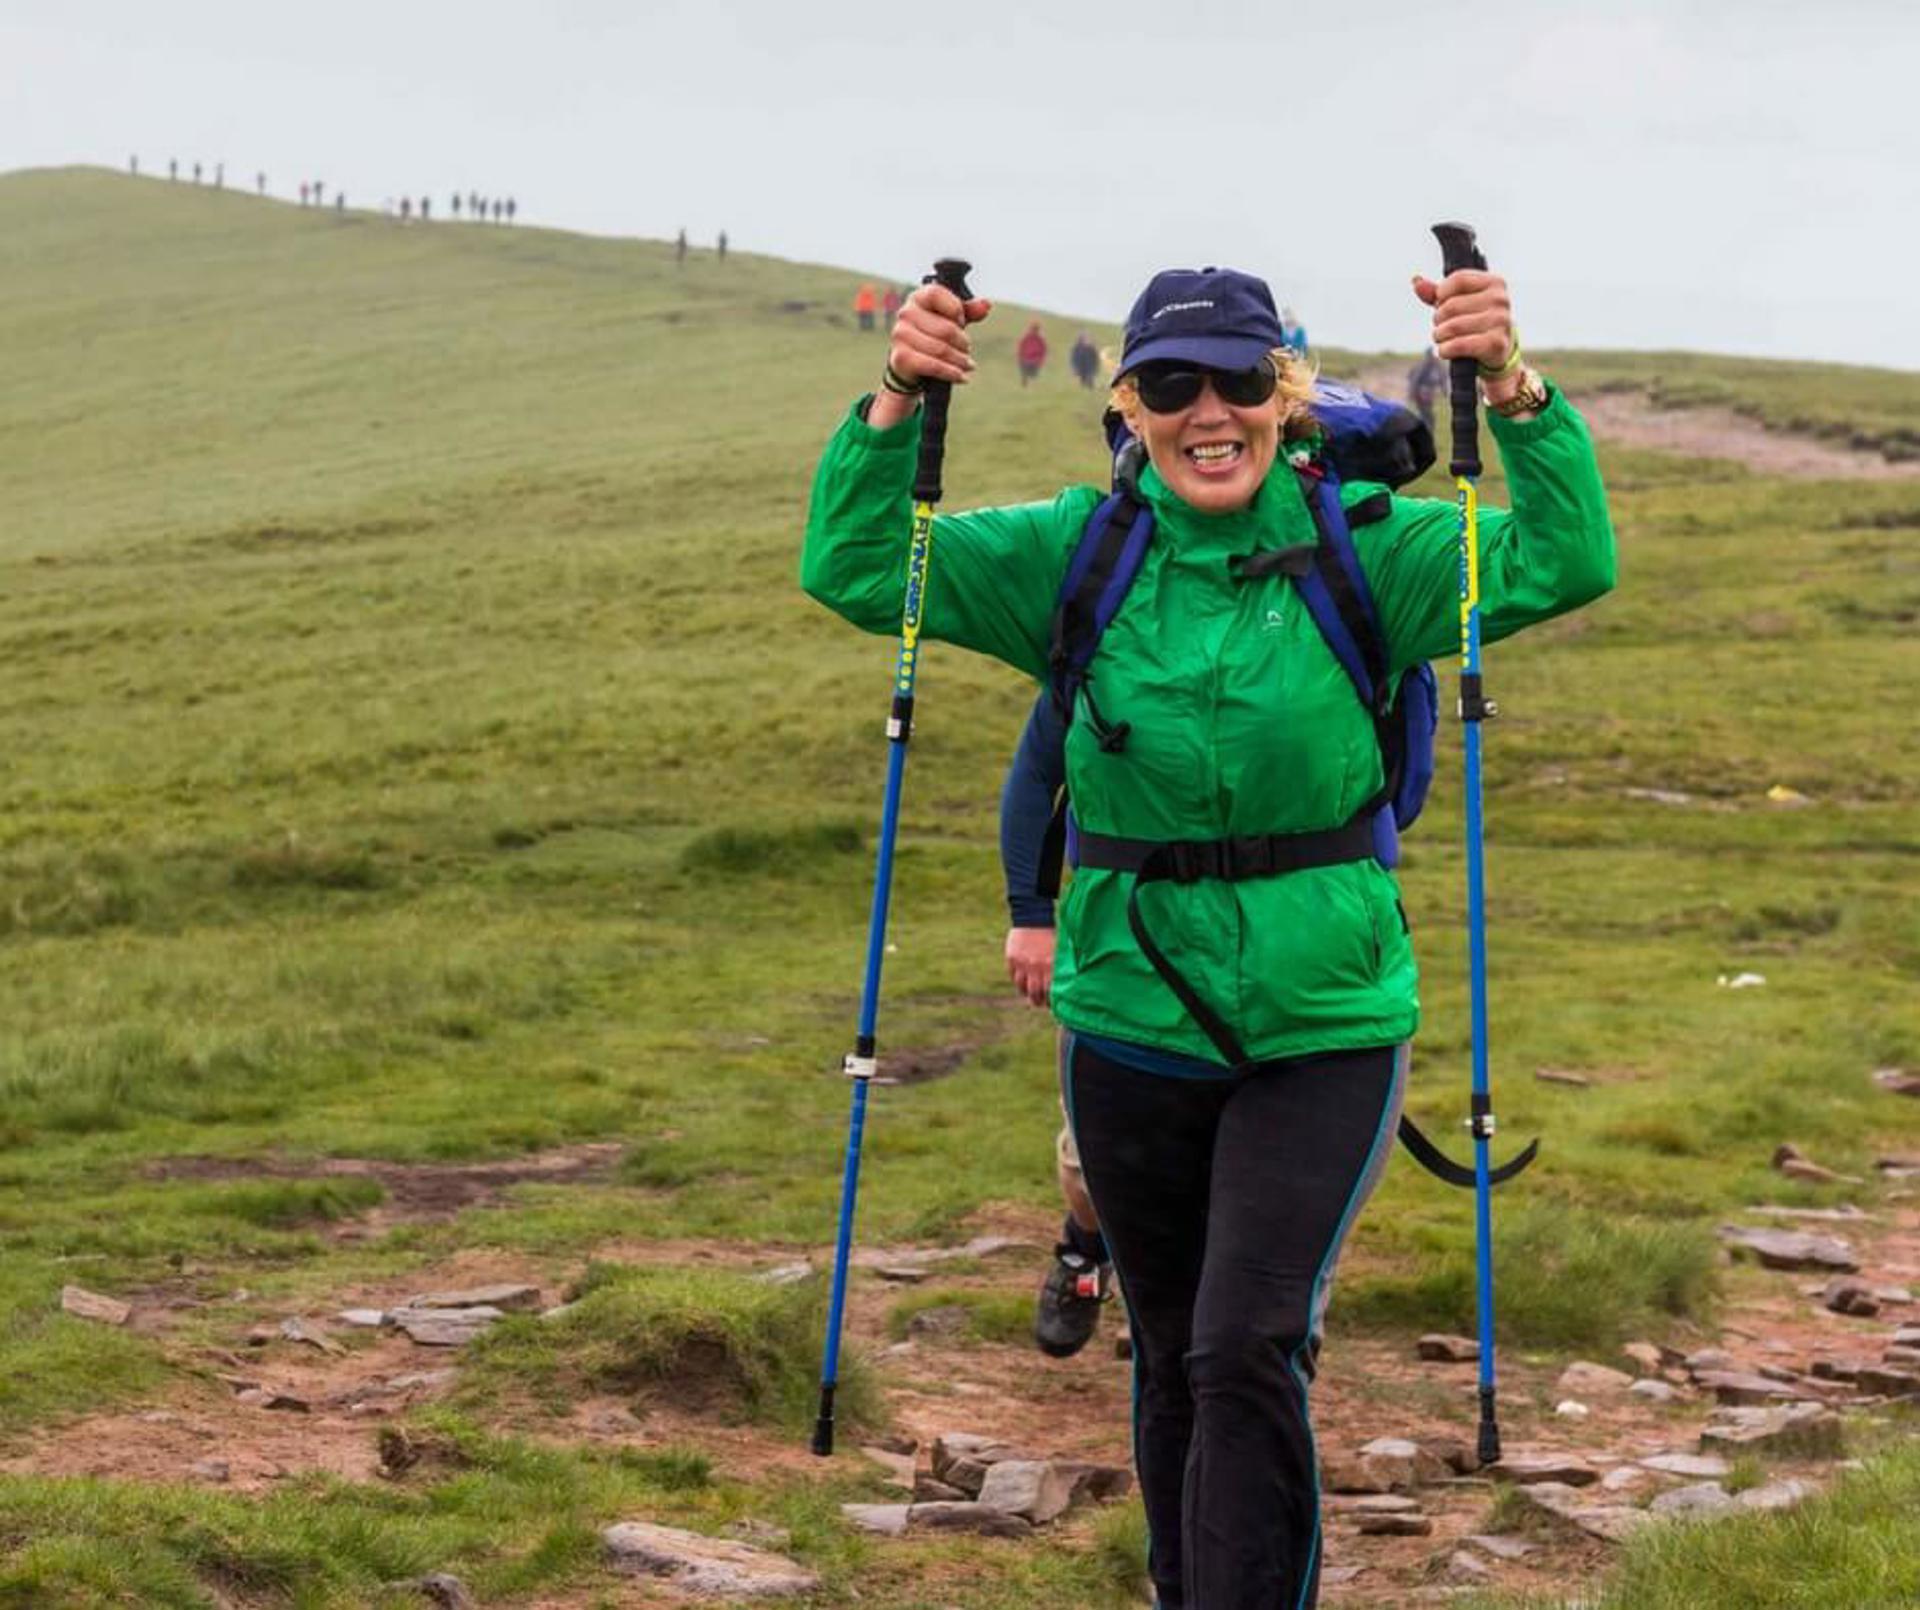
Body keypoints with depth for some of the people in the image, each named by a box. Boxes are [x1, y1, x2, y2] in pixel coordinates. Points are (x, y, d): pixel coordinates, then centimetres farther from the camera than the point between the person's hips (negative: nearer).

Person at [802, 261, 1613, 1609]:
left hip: (1322, 1025, -3)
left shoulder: (1358, 545, -7)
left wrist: (1515, 389, -33)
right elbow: (855, 570, -6)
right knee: (1172, 1360, 16)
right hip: (1133, 1024, 3)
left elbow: (1566, 565, -19)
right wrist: (897, 406, -22)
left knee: (1250, 1353, -13)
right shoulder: (1081, 554, -1)